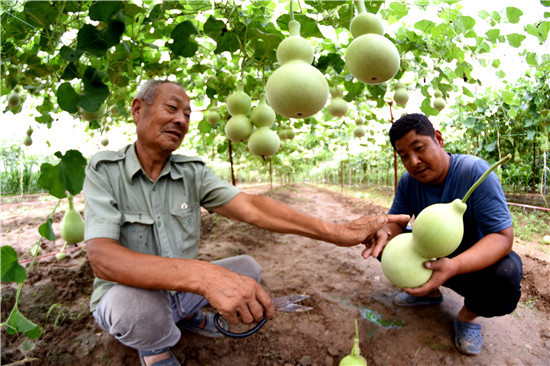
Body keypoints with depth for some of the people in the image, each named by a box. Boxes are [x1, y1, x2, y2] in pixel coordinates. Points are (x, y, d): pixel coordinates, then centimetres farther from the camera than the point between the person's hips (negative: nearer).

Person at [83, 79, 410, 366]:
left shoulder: (193, 172, -7)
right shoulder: (104, 171, -18)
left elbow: (250, 207, -20)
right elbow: (102, 258, -32)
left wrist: (336, 232, -33)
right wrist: (202, 275, -50)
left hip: (181, 290, 4)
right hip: (126, 298, -3)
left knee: (248, 267, -9)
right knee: (135, 300, -35)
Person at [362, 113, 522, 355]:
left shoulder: (475, 171, -25)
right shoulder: (408, 182, -9)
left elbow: (503, 236, -30)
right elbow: (396, 220, -7)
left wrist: (452, 266, -48)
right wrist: (386, 232, -35)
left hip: (473, 261, -4)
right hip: (431, 255, 5)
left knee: (506, 272, -35)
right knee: (383, 243, -11)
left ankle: (469, 315, -1)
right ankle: (431, 292, 11)